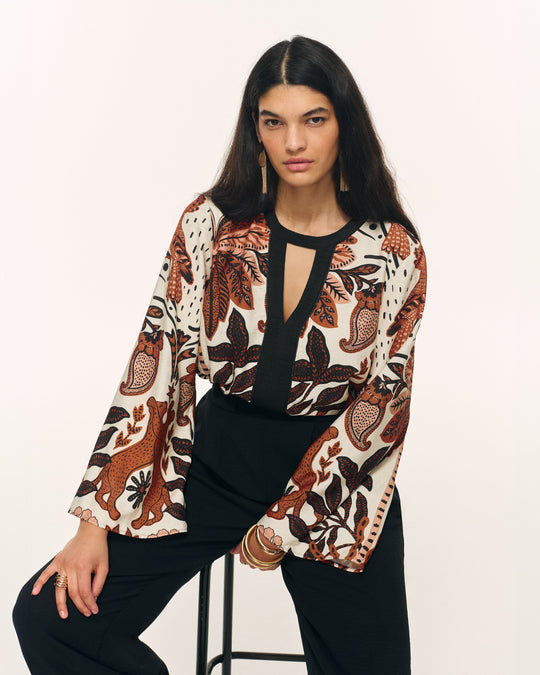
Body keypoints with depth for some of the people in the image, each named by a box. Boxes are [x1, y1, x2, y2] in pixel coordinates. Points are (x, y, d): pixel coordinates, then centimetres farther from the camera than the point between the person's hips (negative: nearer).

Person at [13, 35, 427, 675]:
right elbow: (158, 362, -7)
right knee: (50, 618, -10)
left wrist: (285, 524, -8)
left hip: (335, 480, 0)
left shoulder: (395, 252, -7)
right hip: (218, 461, 1)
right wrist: (97, 521, -12)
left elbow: (381, 400, -6)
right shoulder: (211, 222, -5)